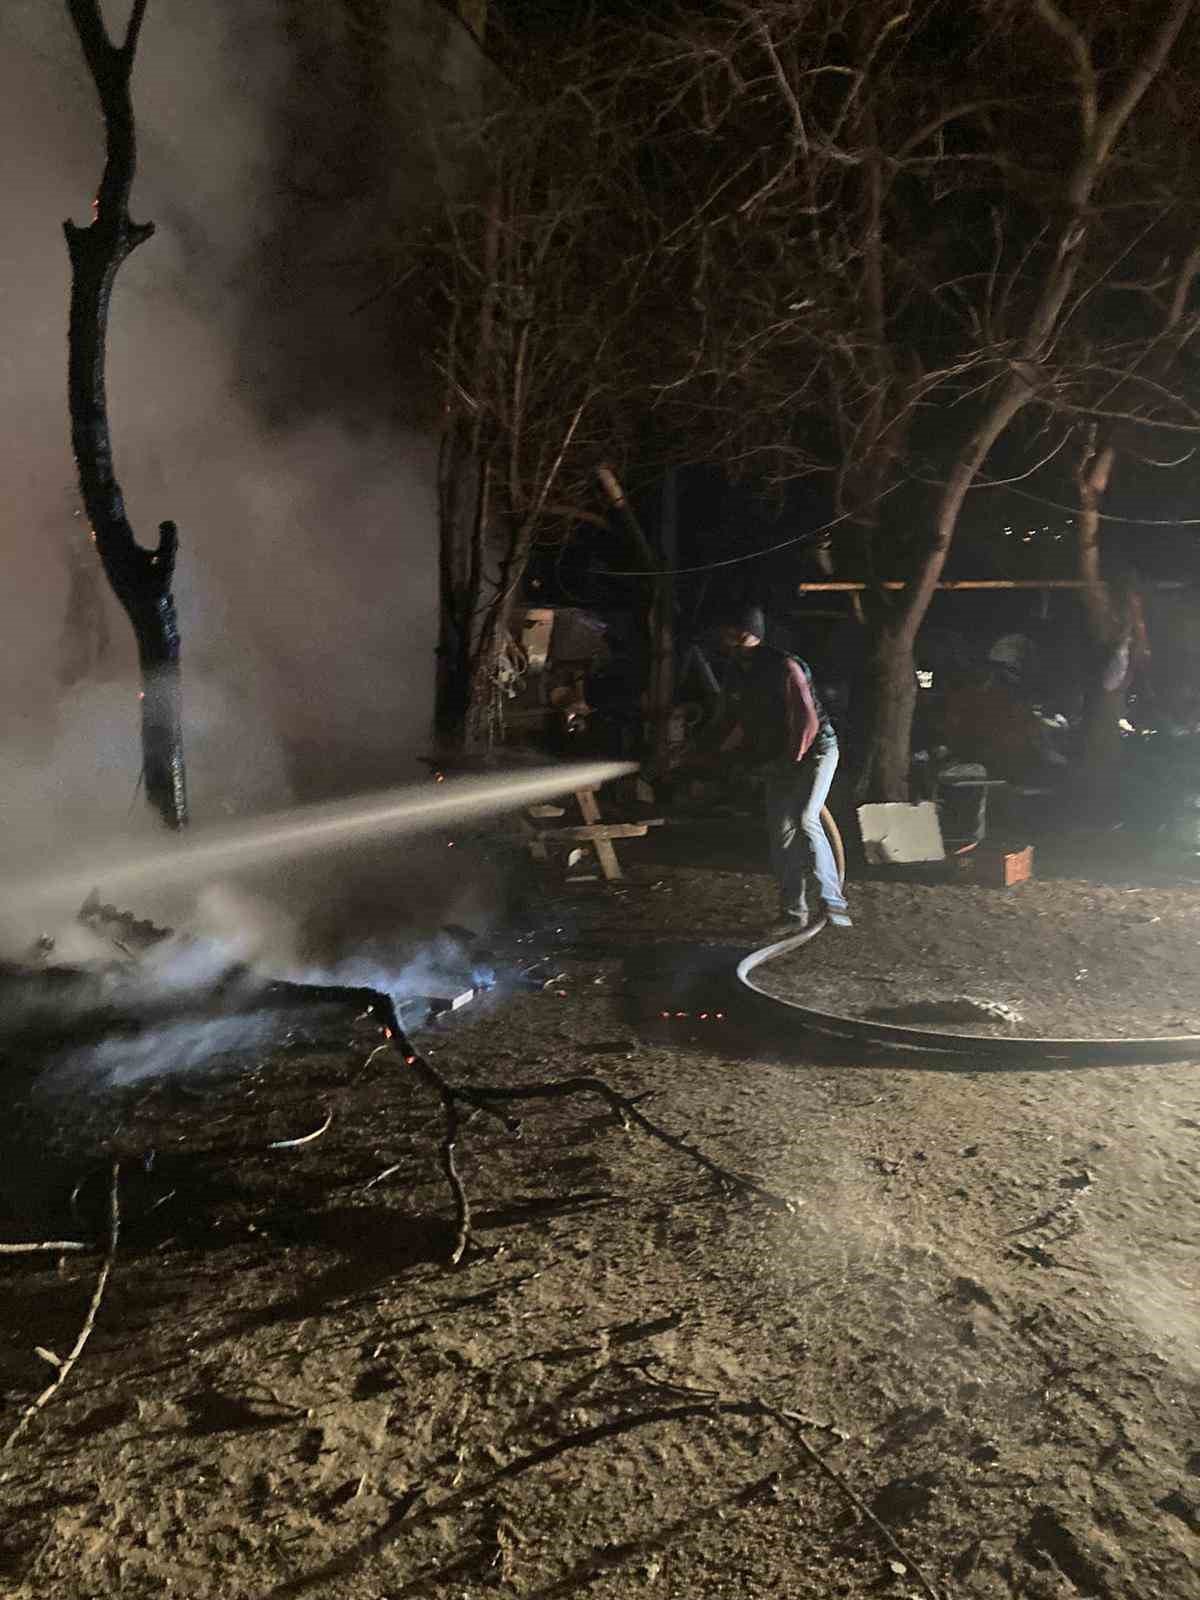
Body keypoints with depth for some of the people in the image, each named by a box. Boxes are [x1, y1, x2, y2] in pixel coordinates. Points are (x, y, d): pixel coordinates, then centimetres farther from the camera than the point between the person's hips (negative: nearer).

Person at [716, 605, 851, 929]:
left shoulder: (785, 667, -23)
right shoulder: (736, 674, 2)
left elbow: (809, 722, -25)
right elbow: (739, 723, 15)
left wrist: (794, 758, -20)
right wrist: (719, 753, 10)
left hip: (815, 749, -7)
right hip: (778, 759, 7)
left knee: (805, 820, -24)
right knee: (781, 833, 2)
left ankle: (833, 901, -16)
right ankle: (793, 912, 11)